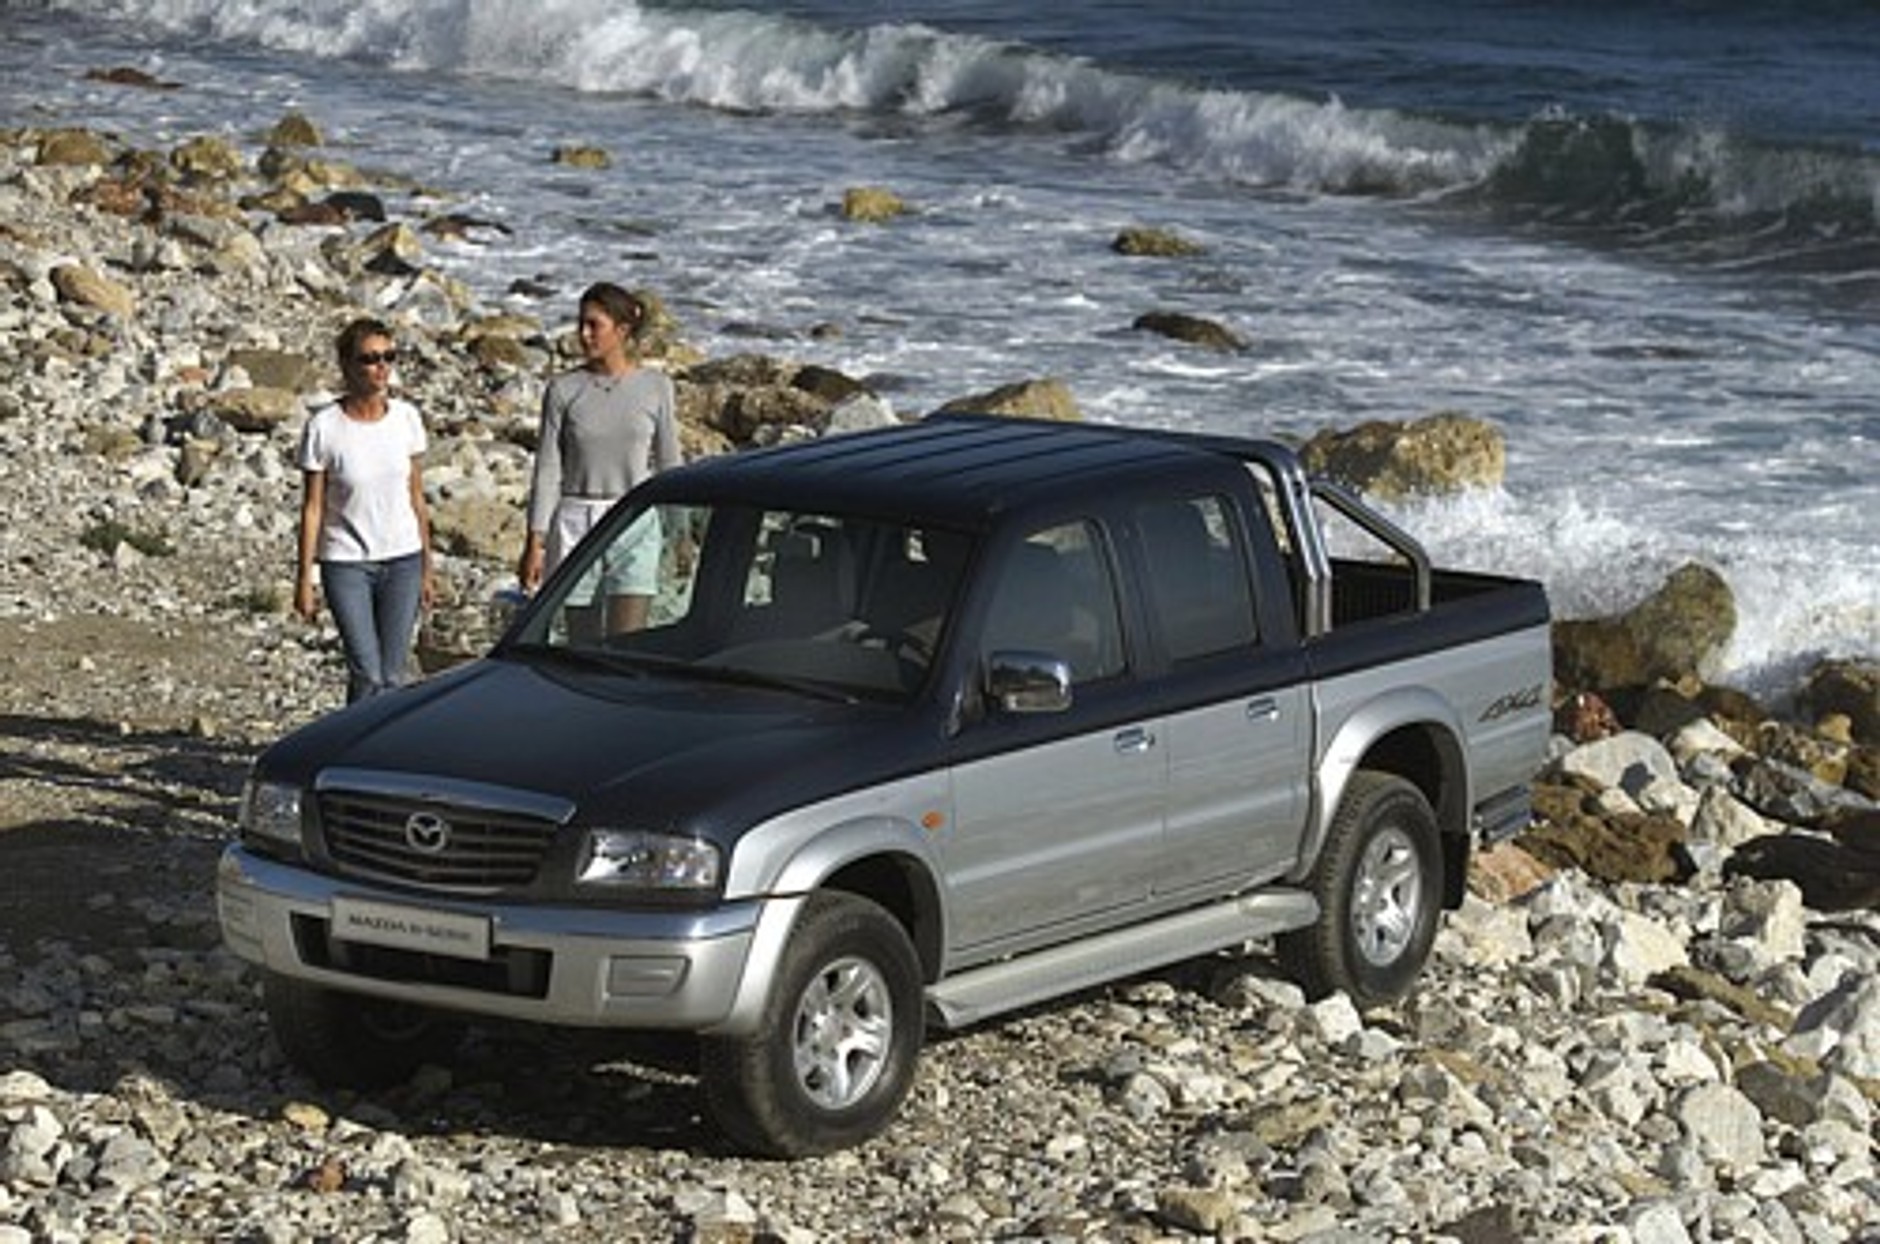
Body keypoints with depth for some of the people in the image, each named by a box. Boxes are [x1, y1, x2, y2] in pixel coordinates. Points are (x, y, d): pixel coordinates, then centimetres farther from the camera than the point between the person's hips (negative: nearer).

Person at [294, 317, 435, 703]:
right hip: (346, 562, -3)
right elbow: (312, 507, -5)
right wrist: (305, 579, -5)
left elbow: (416, 497, 7)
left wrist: (426, 568, 10)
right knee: (367, 676, -12)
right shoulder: (324, 428, -11)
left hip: (402, 559, 3)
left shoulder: (406, 418, -1)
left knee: (392, 677, 3)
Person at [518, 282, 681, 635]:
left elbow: (669, 464, 9)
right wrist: (535, 541, -4)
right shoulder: (564, 390, 0)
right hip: (577, 524, 1)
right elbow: (547, 470, 0)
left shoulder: (655, 387, 1)